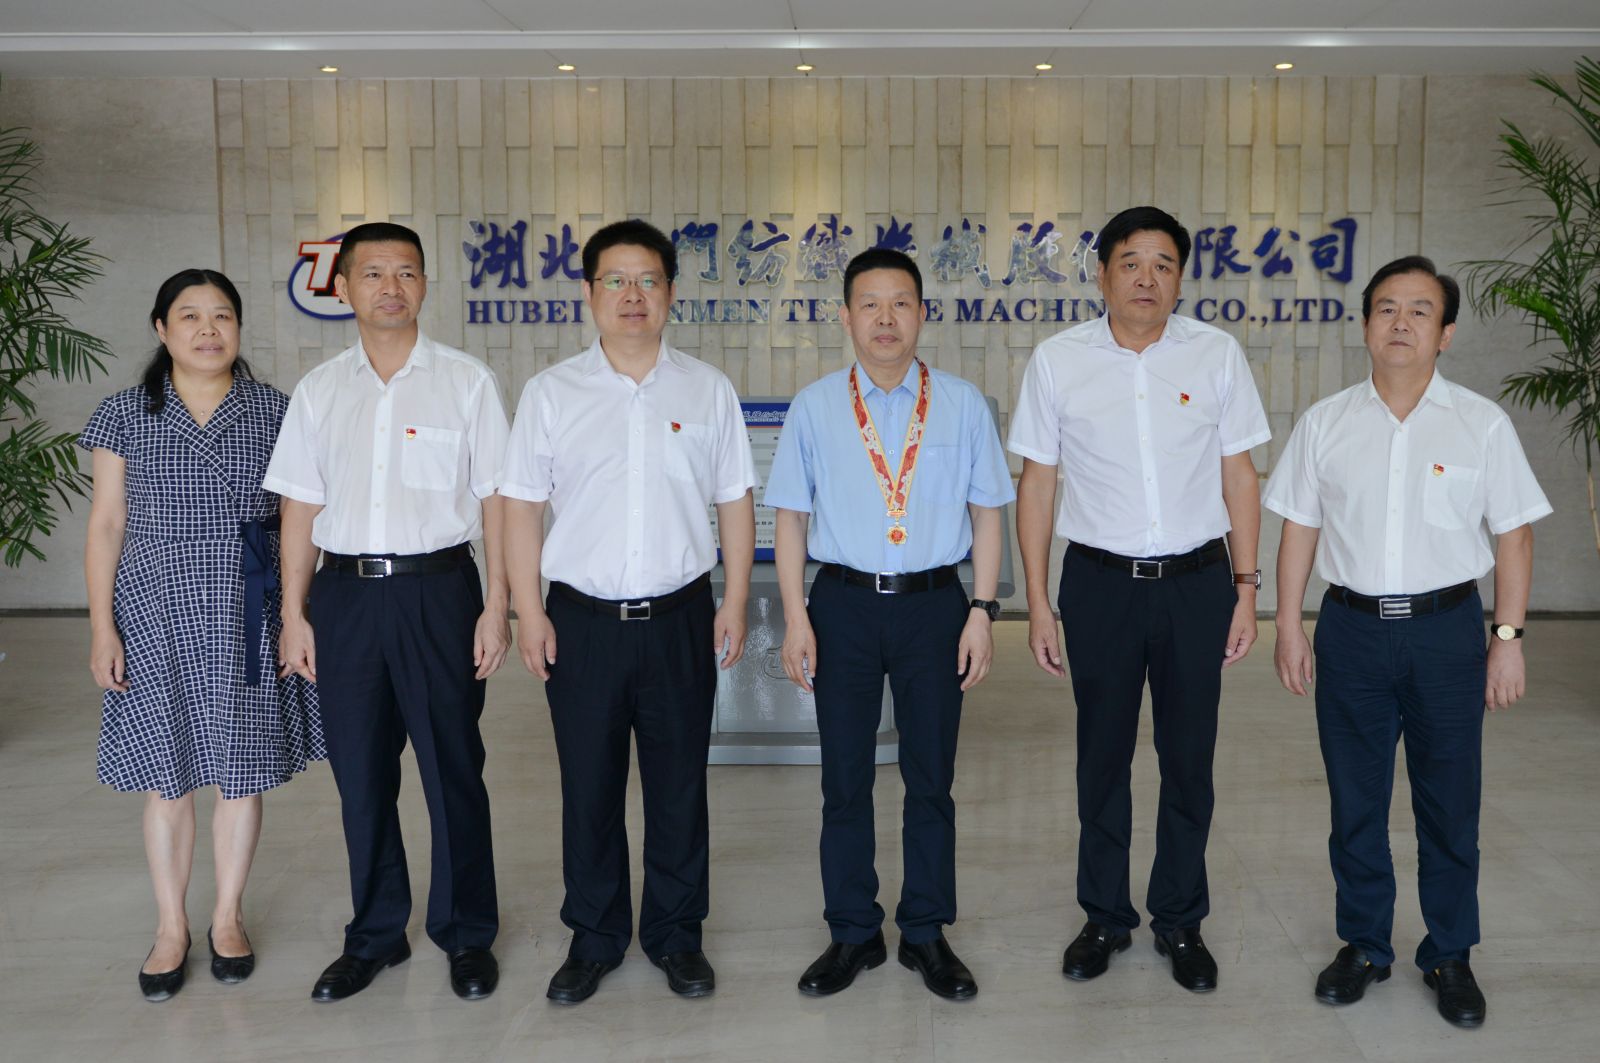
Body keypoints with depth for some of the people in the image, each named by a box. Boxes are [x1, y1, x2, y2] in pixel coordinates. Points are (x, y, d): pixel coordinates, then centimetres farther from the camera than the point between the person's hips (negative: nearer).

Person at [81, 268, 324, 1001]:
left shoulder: (274, 412, 1)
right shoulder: (124, 417, 2)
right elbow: (106, 525, 2)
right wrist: (102, 627, -2)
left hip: (248, 619, 0)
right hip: (158, 618, 0)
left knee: (242, 772, 8)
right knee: (167, 778, 8)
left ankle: (228, 918, 27)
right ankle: (171, 928, 25)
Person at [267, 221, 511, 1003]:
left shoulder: (465, 380, 0)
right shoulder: (318, 391, 8)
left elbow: (496, 500, -1)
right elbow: (301, 508, 9)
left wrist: (496, 605, -7)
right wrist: (294, 613, 5)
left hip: (438, 587, -3)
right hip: (346, 592, 3)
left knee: (453, 770, 6)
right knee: (360, 774, 11)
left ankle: (467, 936, 22)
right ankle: (375, 935, 28)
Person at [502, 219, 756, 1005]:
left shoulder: (708, 391, 5)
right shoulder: (551, 393, 3)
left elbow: (734, 502, 7)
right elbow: (521, 506, 2)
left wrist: (735, 601, 2)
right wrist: (528, 612, -3)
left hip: (679, 616, 1)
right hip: (582, 617, 0)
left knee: (678, 785, 9)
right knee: (588, 787, 9)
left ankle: (675, 934, 26)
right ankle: (594, 939, 25)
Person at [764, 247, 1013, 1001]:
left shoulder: (962, 404, 1)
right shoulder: (814, 407, 1)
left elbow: (986, 512, 3)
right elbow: (791, 515, 2)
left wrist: (981, 612, -3)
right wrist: (795, 617, -4)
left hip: (933, 604, 0)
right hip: (844, 605, 0)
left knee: (930, 778, 10)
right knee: (844, 781, 10)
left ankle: (926, 935, 26)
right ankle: (852, 934, 26)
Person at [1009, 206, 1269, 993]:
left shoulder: (1217, 355, 0)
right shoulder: (1057, 360, -2)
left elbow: (1238, 474, 4)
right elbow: (1036, 481, 1)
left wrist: (1247, 588, 1)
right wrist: (1037, 601, -1)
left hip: (1196, 580, 1)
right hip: (1100, 581, 0)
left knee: (1189, 759, 10)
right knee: (1102, 757, 11)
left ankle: (1180, 922, 27)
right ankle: (1104, 917, 28)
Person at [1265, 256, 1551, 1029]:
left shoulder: (1481, 424, -2)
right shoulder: (1325, 423, 2)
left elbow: (1513, 535, 0)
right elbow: (1299, 529, 5)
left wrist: (1509, 636, -4)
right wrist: (1290, 625, 2)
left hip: (1446, 628, -1)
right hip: (1351, 626, 1)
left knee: (1449, 804, 8)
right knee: (1354, 800, 11)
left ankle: (1449, 956, 25)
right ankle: (1364, 945, 27)